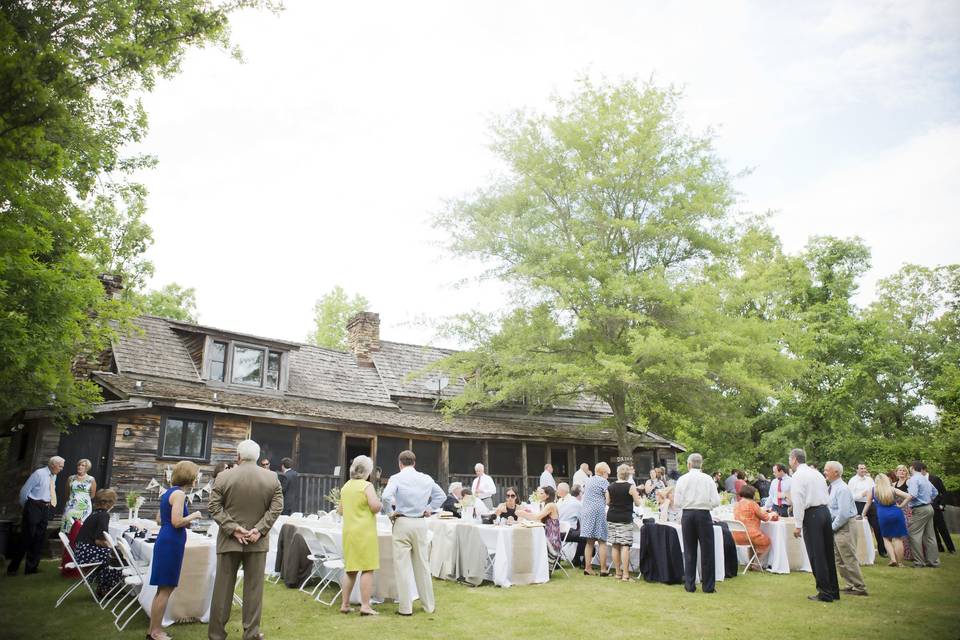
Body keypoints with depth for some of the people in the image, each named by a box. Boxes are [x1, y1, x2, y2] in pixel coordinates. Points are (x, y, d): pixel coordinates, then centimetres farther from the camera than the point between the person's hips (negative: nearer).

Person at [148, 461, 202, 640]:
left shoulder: (169, 492, 14)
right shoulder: (179, 493, -15)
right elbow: (176, 522, -23)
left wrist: (186, 521, 17)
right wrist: (193, 516, -7)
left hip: (166, 541, 10)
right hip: (171, 543, -10)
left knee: (164, 588, 16)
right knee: (166, 589, 0)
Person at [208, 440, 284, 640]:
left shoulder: (223, 477, -5)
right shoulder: (272, 478, -1)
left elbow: (214, 507, -7)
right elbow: (276, 508, -6)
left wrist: (233, 528, -9)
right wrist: (260, 529, -8)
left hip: (229, 540, 0)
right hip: (258, 541, 1)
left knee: (223, 589, 9)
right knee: (254, 589, 8)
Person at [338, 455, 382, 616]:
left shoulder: (345, 486, 10)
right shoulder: (366, 486, -11)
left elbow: (340, 510, 19)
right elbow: (376, 507, -19)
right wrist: (378, 502, 1)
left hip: (348, 531, 7)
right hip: (365, 531, -7)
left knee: (350, 570, 15)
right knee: (367, 569, -2)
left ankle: (344, 604, 18)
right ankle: (365, 606, -3)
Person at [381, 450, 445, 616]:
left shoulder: (396, 478, -6)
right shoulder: (426, 479, 8)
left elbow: (386, 496, -20)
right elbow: (440, 495, 18)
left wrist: (393, 511, -6)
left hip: (402, 522, -4)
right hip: (421, 523, 4)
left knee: (402, 565, 2)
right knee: (423, 564, 12)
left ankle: (405, 607, 4)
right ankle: (428, 604, 19)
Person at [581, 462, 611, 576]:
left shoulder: (589, 481, 18)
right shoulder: (603, 481, -6)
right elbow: (609, 499, -9)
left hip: (585, 512, 7)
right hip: (597, 512, -7)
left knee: (589, 542, 9)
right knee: (602, 542, -1)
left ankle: (587, 568, 7)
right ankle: (603, 569, -2)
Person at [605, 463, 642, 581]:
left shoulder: (610, 486, 3)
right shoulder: (631, 487, -9)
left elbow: (607, 502, 10)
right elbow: (637, 504, -2)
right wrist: (638, 496, 17)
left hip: (612, 518, 4)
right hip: (625, 519, -4)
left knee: (615, 546, 10)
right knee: (625, 546, -3)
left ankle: (617, 572, 17)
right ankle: (625, 574, -5)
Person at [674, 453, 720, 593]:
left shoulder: (682, 479, -2)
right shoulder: (707, 479, -4)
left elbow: (677, 502, -3)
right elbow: (716, 501, -6)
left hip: (687, 515, 1)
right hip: (704, 515, -1)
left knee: (689, 551, 9)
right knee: (707, 551, 7)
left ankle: (690, 585, 13)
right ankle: (708, 586, 10)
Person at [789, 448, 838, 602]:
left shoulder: (798, 475, -8)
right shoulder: (816, 473, 15)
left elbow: (798, 501, -14)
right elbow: (826, 496, 15)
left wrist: (797, 525, -12)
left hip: (812, 515, -8)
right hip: (825, 511, 8)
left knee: (816, 555, -1)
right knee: (827, 553, 14)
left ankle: (825, 593, 3)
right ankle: (833, 591, 21)